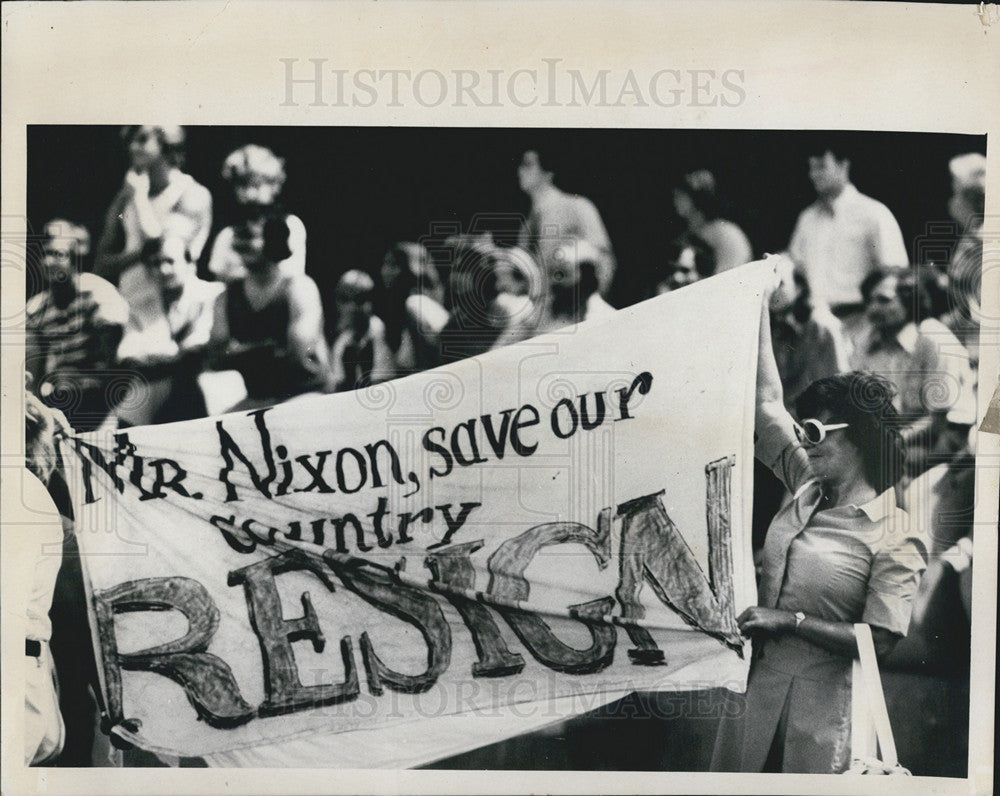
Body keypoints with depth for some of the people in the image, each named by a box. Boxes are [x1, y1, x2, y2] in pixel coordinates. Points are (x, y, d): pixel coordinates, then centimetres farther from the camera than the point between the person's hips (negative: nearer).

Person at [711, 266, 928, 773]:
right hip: (755, 680, 6)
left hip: (821, 698, -6)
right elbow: (768, 401, 8)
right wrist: (759, 304, 8)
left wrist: (789, 620, -16)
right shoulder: (807, 489, 6)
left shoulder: (895, 539, -12)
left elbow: (879, 641, -16)